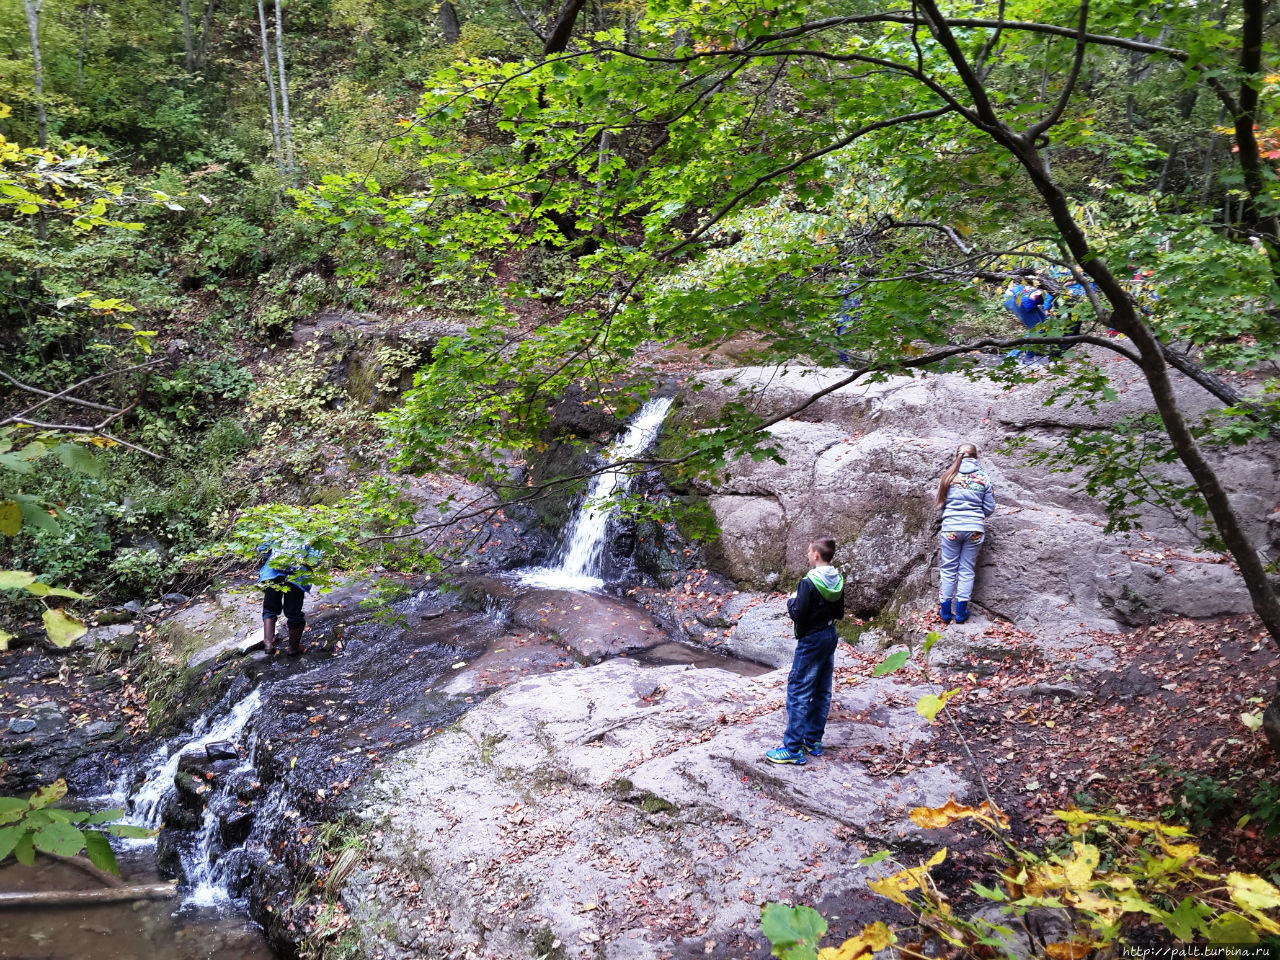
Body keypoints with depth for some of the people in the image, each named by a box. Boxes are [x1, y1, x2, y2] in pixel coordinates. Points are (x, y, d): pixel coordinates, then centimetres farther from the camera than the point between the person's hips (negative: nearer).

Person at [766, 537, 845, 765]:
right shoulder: (838, 581, 4)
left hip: (811, 640, -9)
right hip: (830, 636, 9)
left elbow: (797, 614, -19)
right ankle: (813, 740, 23)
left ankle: (793, 748, -1)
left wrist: (792, 601, -2)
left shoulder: (809, 583, -20)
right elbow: (839, 613, 12)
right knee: (822, 692, 14)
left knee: (798, 692, -3)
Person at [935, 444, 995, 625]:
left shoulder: (949, 476, -1)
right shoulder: (984, 478, 0)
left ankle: (945, 611, 11)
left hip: (951, 528, 0)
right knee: (967, 570, 9)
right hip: (974, 529, 0)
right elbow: (989, 509, 4)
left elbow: (941, 503, 7)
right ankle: (961, 611, 11)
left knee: (948, 569, 9)